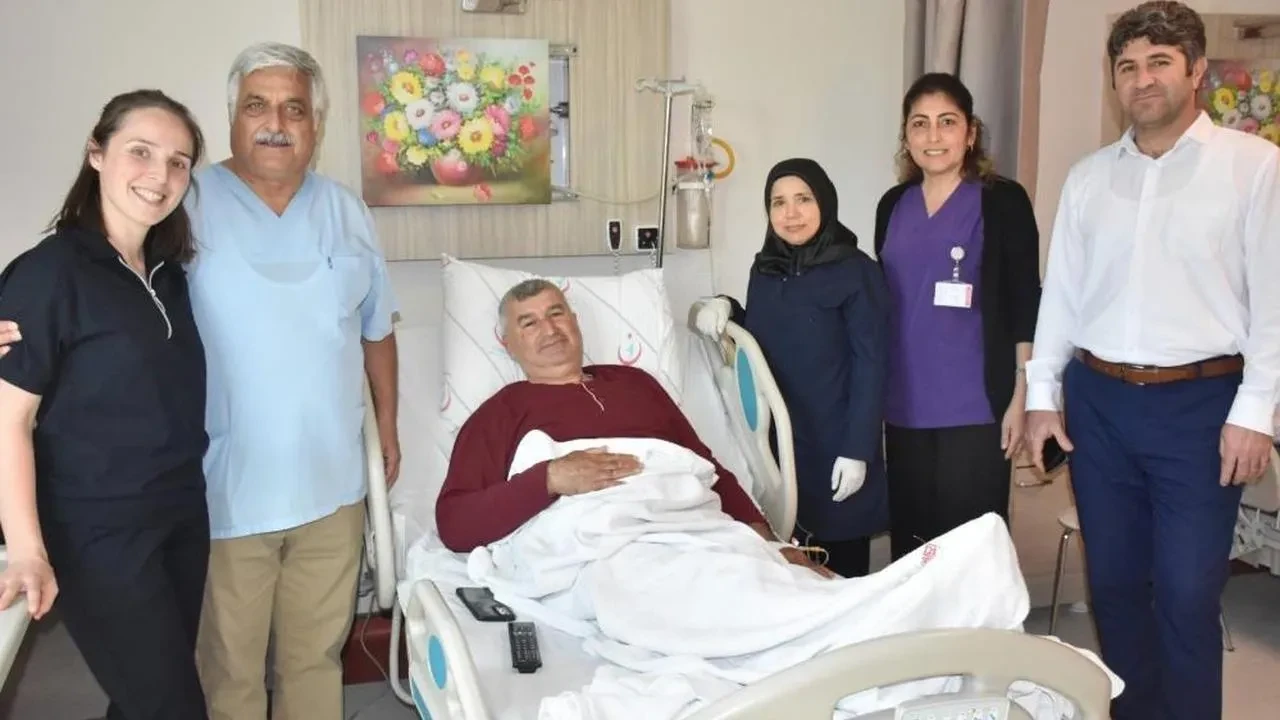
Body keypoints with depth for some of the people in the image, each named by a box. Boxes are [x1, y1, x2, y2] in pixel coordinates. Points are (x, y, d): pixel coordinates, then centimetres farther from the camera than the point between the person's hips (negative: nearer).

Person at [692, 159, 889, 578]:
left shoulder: (856, 271, -7)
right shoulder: (764, 269, 10)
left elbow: (870, 365, -9)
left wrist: (857, 450, -15)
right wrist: (727, 310, -1)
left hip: (834, 440, -5)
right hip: (776, 439, 5)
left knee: (840, 568, 2)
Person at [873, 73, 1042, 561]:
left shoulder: (1003, 201, -3)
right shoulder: (893, 205, 9)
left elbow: (1025, 307, -4)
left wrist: (1020, 398, -9)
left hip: (976, 406, -4)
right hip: (905, 405, 5)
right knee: (908, 538, 11)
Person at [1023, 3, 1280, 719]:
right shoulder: (1088, 175, 8)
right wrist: (1043, 394, 7)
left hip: (1199, 404, -4)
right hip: (1097, 401, 4)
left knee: (1187, 595, -1)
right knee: (1113, 581, 13)